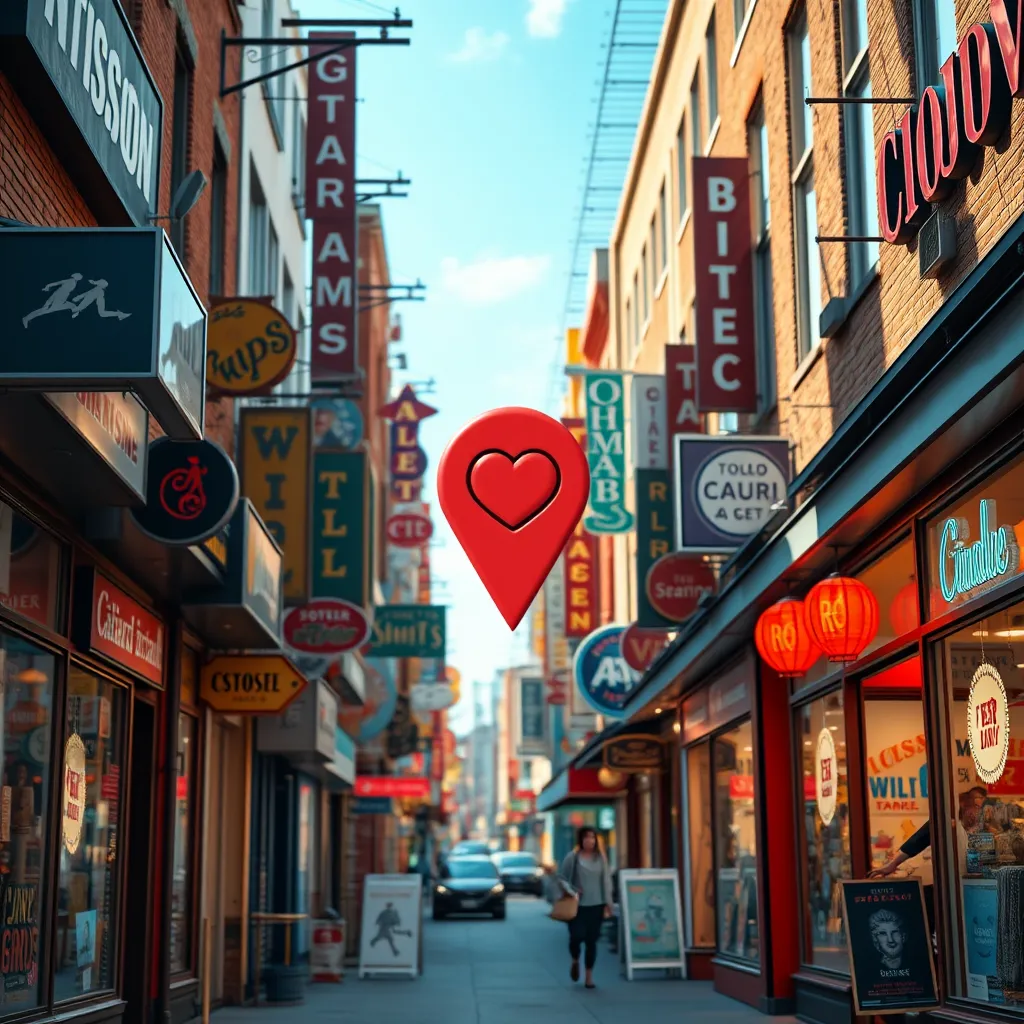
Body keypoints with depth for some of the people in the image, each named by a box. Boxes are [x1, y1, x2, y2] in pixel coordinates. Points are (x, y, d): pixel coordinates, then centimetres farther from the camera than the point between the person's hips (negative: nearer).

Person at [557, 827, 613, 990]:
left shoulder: (600, 858, 5)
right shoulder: (572, 857, -3)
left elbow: (606, 881, 7)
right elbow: (561, 878, 2)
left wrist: (607, 903, 3)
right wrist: (571, 892, -14)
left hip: (596, 905, 2)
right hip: (577, 905, -2)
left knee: (591, 941, 3)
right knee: (577, 936, -13)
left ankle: (589, 977, 14)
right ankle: (575, 961, 21)